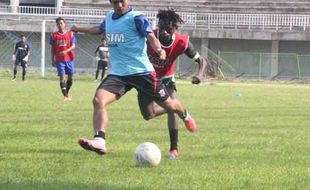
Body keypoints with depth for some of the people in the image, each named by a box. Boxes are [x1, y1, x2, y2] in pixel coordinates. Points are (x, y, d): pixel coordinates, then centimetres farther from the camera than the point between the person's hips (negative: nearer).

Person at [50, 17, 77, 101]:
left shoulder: (70, 34, 3)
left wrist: (66, 51, -21)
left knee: (70, 77, 5)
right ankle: (65, 95, -4)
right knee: (62, 77, -8)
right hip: (59, 60, -1)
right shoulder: (54, 35, 4)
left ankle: (67, 92, 26)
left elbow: (73, 46, -3)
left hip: (69, 59, 1)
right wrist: (52, 60, 5)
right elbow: (52, 48, 8)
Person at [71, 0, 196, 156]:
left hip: (141, 72, -5)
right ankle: (99, 141, -31)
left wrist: (159, 49, -41)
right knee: (98, 100, -21)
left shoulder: (136, 18, -9)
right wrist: (80, 29, 47)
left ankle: (185, 116, 45)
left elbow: (151, 36, -20)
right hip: (117, 73, 5)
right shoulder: (109, 17, 10)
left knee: (167, 103, 9)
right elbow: (100, 29, 33)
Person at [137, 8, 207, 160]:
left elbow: (201, 61, -15)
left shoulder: (182, 42, -25)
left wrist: (200, 74, -35)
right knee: (148, 115, 0)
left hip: (166, 79, -1)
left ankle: (174, 150, -16)